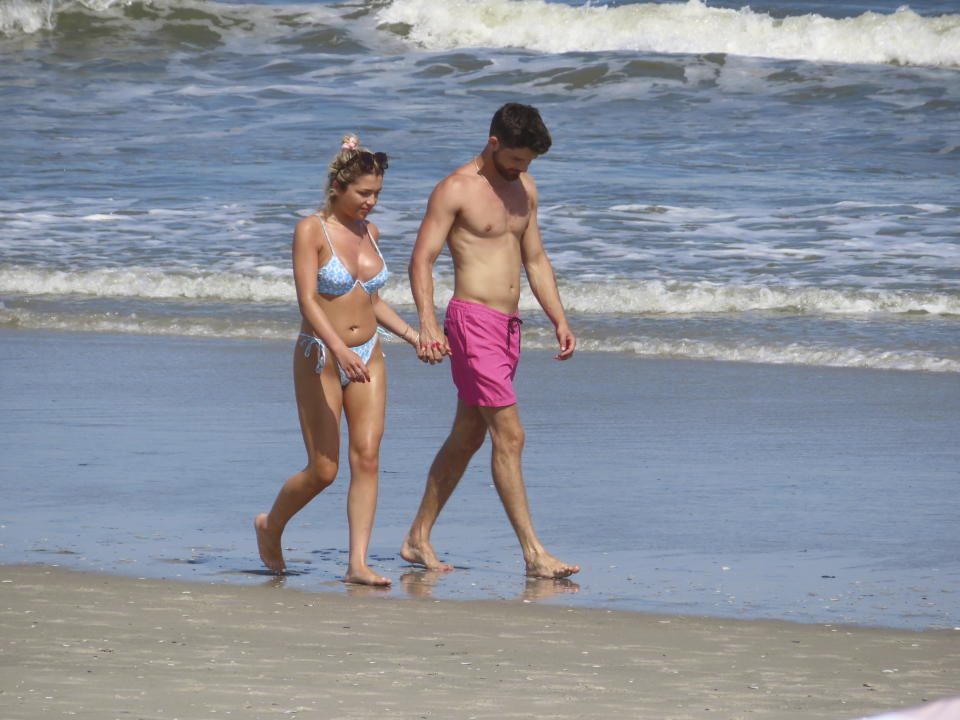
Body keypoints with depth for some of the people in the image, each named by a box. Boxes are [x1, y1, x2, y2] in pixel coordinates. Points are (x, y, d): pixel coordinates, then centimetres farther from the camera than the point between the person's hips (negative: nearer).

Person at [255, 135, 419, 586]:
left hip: (367, 357, 5)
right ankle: (271, 525, 25)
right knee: (323, 471, -3)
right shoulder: (311, 231, -11)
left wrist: (413, 335, 7)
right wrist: (340, 350, -32)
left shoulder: (369, 233, 9)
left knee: (368, 457, -8)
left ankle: (358, 563, -9)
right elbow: (307, 300, -19)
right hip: (320, 358, -5)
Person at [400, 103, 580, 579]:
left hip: (507, 325, 8)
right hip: (473, 321, -8)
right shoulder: (456, 189, -9)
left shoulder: (523, 188, 14)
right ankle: (533, 552, -14)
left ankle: (418, 540, 22)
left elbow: (535, 260, 22)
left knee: (466, 437, 13)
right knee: (509, 436, -12)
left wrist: (559, 320, 13)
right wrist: (427, 324, -28)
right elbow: (422, 259, -14)